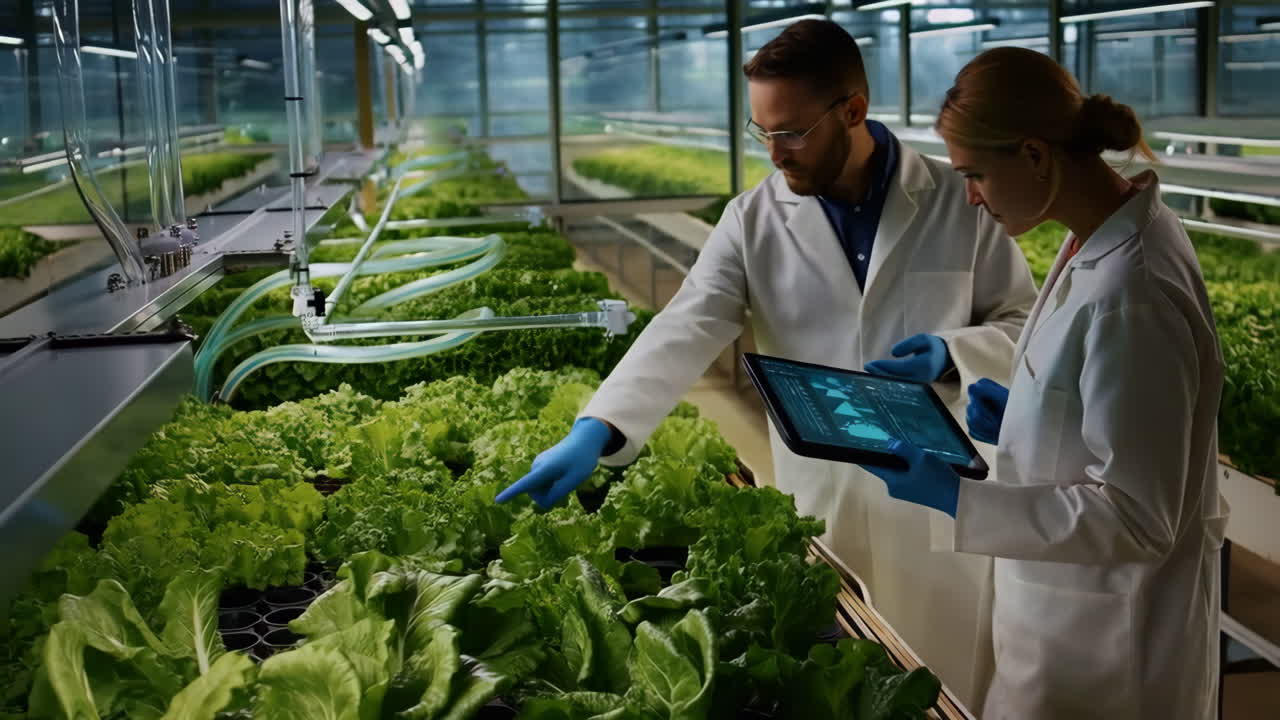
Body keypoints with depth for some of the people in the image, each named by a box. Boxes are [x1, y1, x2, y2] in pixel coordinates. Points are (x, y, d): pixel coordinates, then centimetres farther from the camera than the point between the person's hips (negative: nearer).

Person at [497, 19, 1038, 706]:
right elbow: (683, 332, -14)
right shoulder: (754, 220, -4)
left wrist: (951, 354, -19)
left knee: (943, 690, 11)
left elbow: (1024, 324, 2)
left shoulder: (961, 202, -6)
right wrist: (596, 429, -28)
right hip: (817, 497, 1)